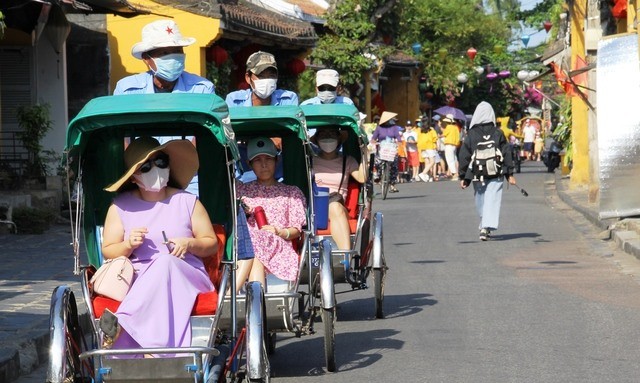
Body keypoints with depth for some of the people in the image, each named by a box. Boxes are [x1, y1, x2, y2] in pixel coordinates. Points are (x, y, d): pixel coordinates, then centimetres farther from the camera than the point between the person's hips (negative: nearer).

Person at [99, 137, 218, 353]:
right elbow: (108, 252, 11)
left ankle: (121, 323, -47)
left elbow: (212, 244, 13)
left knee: (164, 262, -37)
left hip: (186, 278, 0)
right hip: (136, 281, 0)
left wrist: (189, 244, -10)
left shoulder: (187, 202, 11)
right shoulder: (120, 207, 10)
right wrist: (129, 245, -11)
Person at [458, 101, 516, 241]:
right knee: (492, 200, -5)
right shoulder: (498, 134, 0)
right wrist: (510, 174, 8)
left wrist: (463, 177, 8)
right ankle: (487, 227, -21)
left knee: (480, 201, 15)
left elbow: (464, 156, 1)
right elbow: (506, 154, 2)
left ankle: (484, 226, 22)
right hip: (496, 174, 0)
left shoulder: (471, 134, -1)